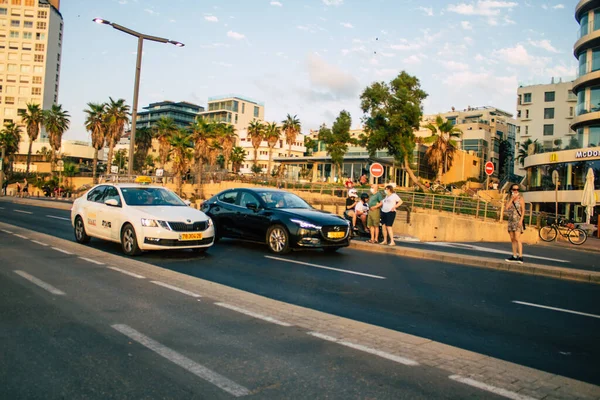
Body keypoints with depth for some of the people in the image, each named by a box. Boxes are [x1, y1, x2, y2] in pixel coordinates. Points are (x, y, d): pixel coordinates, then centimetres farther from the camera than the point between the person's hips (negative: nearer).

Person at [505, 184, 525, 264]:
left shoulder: (520, 198, -1)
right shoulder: (509, 198, 12)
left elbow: (523, 210, -5)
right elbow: (506, 208, -3)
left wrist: (521, 220, -15)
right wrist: (511, 199, -7)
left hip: (517, 220, -6)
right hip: (511, 220, 6)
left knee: (517, 238, -15)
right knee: (512, 239, 7)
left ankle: (520, 257, -17)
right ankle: (514, 256, 13)